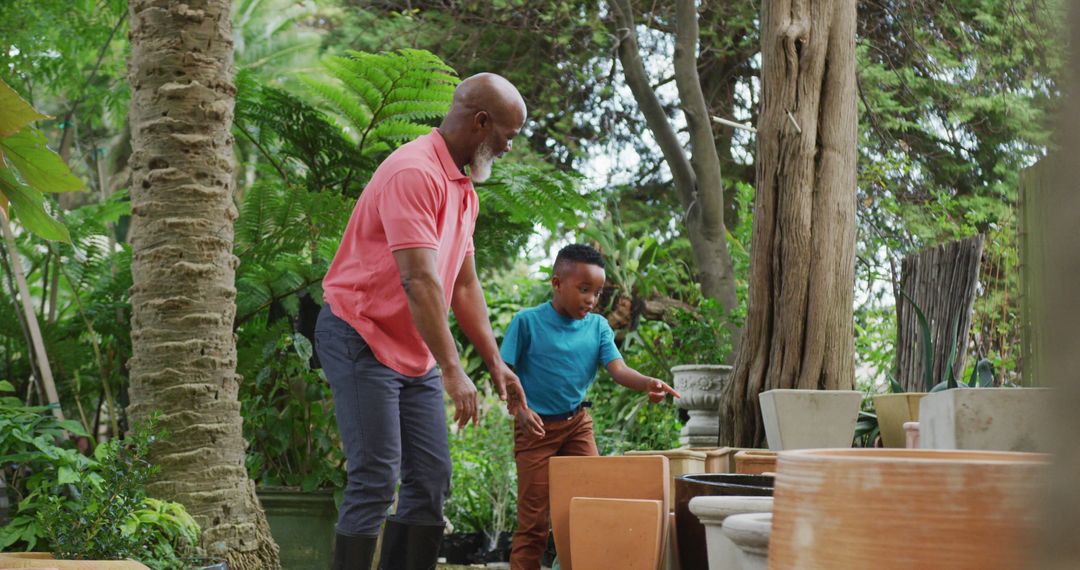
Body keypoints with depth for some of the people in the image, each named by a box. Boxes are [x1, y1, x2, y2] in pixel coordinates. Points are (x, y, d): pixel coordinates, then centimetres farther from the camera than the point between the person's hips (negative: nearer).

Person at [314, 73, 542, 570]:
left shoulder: (464, 188, 12)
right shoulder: (414, 173, -20)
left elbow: (464, 284, 16)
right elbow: (419, 280, -27)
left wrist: (495, 361, 11)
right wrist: (452, 370, -29)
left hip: (415, 354, 10)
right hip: (361, 341, -9)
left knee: (431, 479, 6)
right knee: (375, 481, -11)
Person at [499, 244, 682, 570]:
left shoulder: (598, 326, 1)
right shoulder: (527, 322, -10)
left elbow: (618, 369, -11)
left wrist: (647, 383, -31)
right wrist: (520, 410, -24)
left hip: (578, 424, 4)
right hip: (536, 427, -4)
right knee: (533, 519, 0)